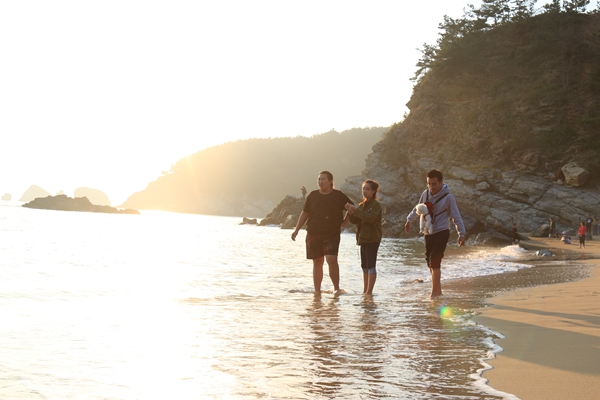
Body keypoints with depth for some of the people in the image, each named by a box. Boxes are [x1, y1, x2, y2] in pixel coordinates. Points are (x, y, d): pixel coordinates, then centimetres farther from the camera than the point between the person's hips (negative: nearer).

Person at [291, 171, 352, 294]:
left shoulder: (339, 196, 2)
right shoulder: (312, 195, 8)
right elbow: (304, 213, 13)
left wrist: (343, 223, 5)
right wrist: (296, 230, 9)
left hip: (332, 234, -2)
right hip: (313, 234, 2)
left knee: (332, 259, -16)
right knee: (317, 262, 4)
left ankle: (336, 288, -3)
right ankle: (317, 290, 11)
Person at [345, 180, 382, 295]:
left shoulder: (376, 204, -7)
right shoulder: (362, 205, 16)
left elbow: (370, 218, -22)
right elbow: (355, 221, 9)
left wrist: (356, 210, -21)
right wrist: (351, 212, -9)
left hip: (372, 239, -8)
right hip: (363, 238, 8)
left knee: (371, 265, -8)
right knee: (365, 266, 11)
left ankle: (369, 291, -8)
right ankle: (365, 291, 16)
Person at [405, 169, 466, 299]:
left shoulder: (448, 197, -12)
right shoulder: (425, 194, 3)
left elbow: (456, 216, -9)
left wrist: (461, 233, -14)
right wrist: (409, 220, 30)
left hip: (441, 233, -6)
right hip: (428, 233, 6)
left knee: (435, 262, -15)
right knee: (430, 263, 8)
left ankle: (434, 292, -11)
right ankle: (438, 290, 19)